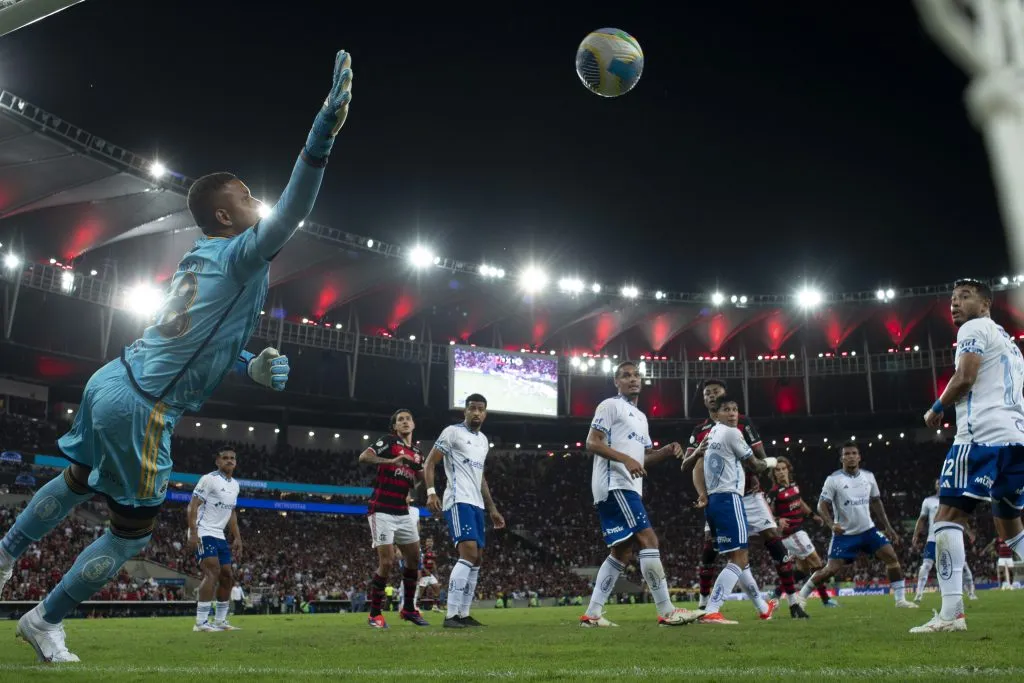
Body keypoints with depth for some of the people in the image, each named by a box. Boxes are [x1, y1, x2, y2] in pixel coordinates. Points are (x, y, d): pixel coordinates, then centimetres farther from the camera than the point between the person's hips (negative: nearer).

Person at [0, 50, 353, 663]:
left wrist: (257, 367, 9)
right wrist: (323, 132, -39)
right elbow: (293, 213, -33)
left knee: (77, 482, 33)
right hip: (140, 408, -9)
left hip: (111, 380, 9)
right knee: (132, 533, 10)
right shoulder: (242, 255, -14)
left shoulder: (202, 257, 13)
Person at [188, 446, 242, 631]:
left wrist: (237, 537, 17)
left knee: (227, 576, 9)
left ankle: (220, 620, 19)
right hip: (203, 533, -9)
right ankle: (201, 622, -21)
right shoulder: (209, 479, -10)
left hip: (219, 536, 9)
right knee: (212, 571, -22)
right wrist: (193, 533, -24)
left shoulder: (235, 484, 14)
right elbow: (193, 506, -14)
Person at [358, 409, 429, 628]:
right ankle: (374, 614, 3)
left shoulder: (417, 454, 16)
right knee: (386, 562, -11)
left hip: (403, 513, 7)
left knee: (413, 559, 7)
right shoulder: (388, 442, -4)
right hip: (382, 511, -7)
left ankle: (408, 609, 22)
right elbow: (363, 457, -20)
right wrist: (391, 461, -32)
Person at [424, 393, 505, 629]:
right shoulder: (452, 432, -4)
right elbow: (430, 462, -6)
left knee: (477, 559, 8)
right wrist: (431, 492, -20)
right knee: (468, 554, -20)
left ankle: (463, 614, 16)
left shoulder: (484, 440, 20)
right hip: (458, 501, -9)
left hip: (476, 504, 9)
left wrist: (492, 508, 24)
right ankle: (451, 615, -18)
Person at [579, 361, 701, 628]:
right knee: (648, 540, -14)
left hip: (628, 488, 10)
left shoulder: (640, 417, 25)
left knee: (622, 552, 9)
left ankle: (592, 614, 11)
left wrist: (666, 451, 6)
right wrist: (626, 459, -22)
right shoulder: (610, 405, -3)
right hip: (614, 485, -10)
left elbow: (644, 457, 25)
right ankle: (667, 612, -12)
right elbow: (592, 443, -11)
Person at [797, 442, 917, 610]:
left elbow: (876, 502, 15)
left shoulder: (868, 476, 3)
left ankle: (900, 599, 3)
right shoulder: (833, 479, -11)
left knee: (892, 557, -9)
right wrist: (832, 525, -28)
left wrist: (888, 527, 12)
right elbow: (822, 506, -12)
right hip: (844, 534, -5)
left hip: (868, 530, 5)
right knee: (831, 570, -9)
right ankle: (800, 597, 5)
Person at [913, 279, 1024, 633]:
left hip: (984, 433, -9)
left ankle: (951, 613, -19)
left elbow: (964, 378, -10)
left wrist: (936, 408, 4)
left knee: (948, 515, -10)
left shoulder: (974, 328, 3)